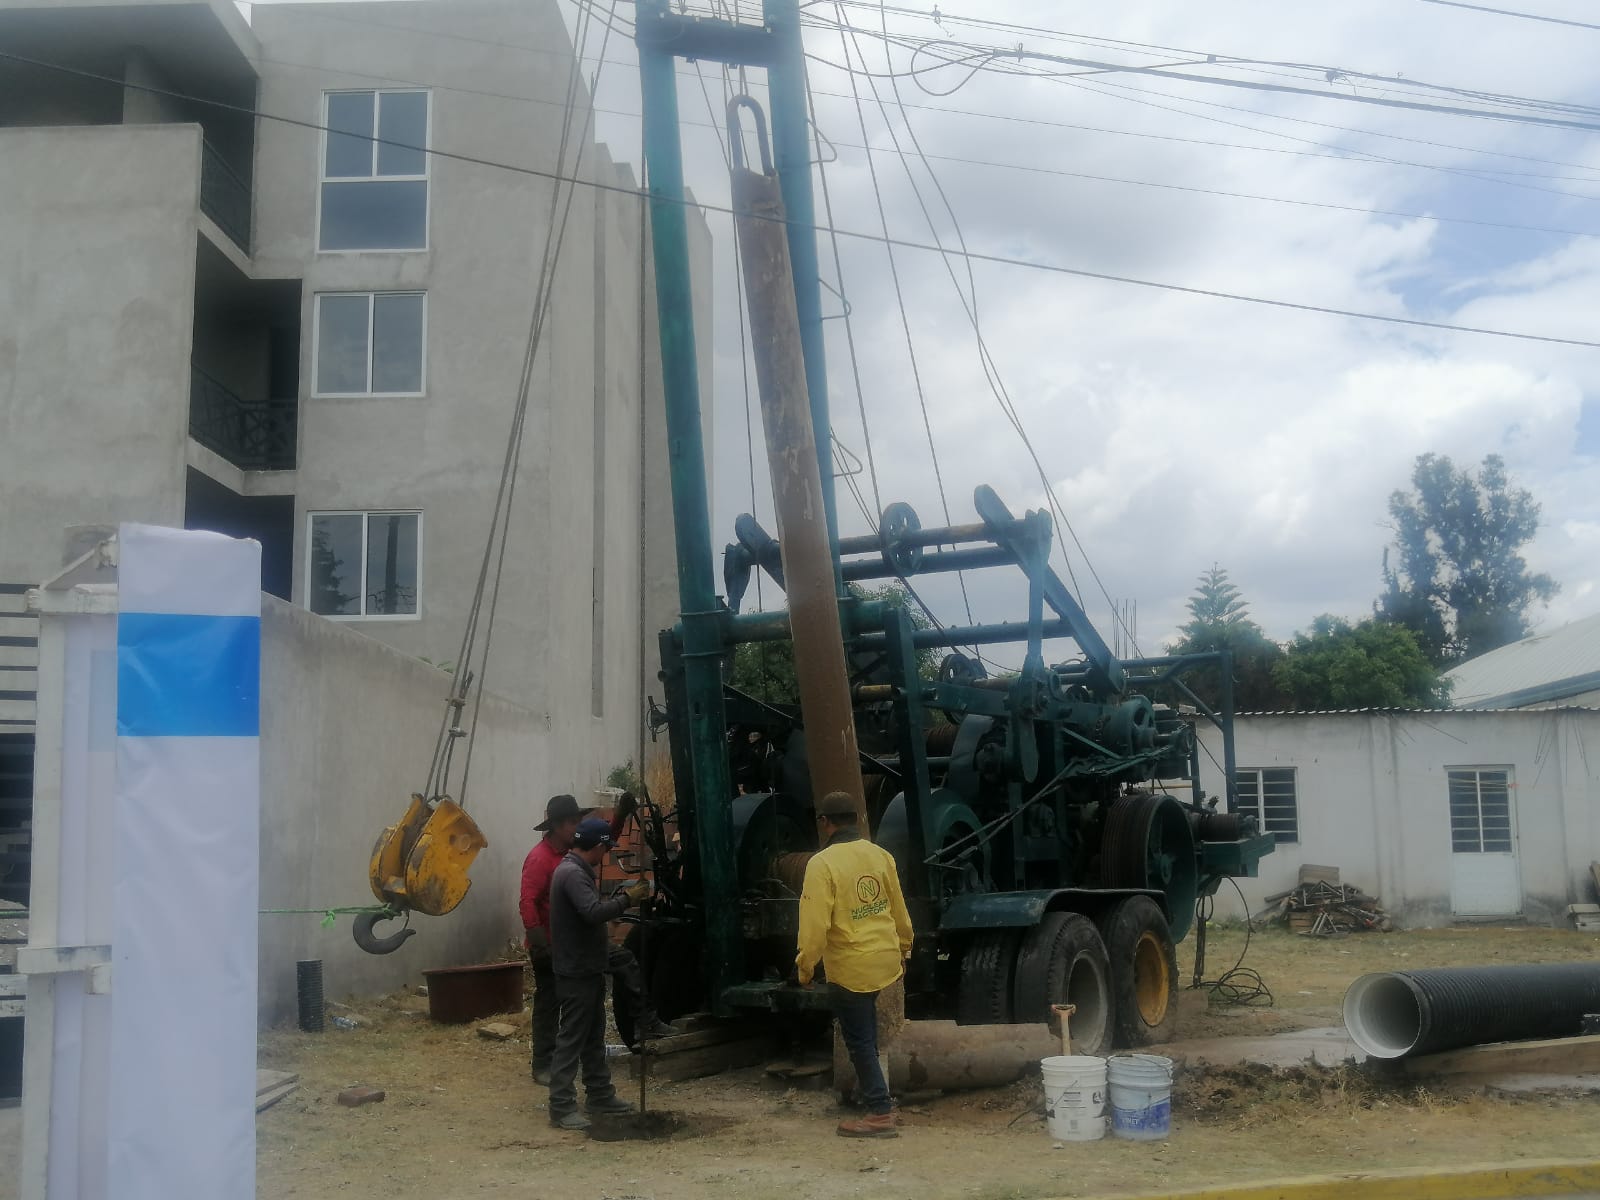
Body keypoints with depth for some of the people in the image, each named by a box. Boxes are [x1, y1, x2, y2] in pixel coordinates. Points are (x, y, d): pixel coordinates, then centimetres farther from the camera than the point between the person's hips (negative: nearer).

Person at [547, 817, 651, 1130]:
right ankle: (561, 1107, -2)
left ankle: (600, 1096, 26)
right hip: (576, 971, -11)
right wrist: (627, 898, -23)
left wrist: (622, 897, 11)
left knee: (594, 1036, 17)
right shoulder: (572, 873, -21)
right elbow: (593, 912, -32)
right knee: (571, 1038, -6)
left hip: (588, 969, 11)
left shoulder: (579, 870, 14)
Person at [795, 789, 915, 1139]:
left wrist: (805, 966, -9)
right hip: (887, 959, 7)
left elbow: (815, 924, -20)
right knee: (865, 1031, 25)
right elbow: (899, 910, 11)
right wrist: (904, 949, 24)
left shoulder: (822, 864, -17)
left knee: (859, 1039, 3)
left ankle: (881, 1113, 5)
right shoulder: (880, 855, 2)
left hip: (852, 967, -7)